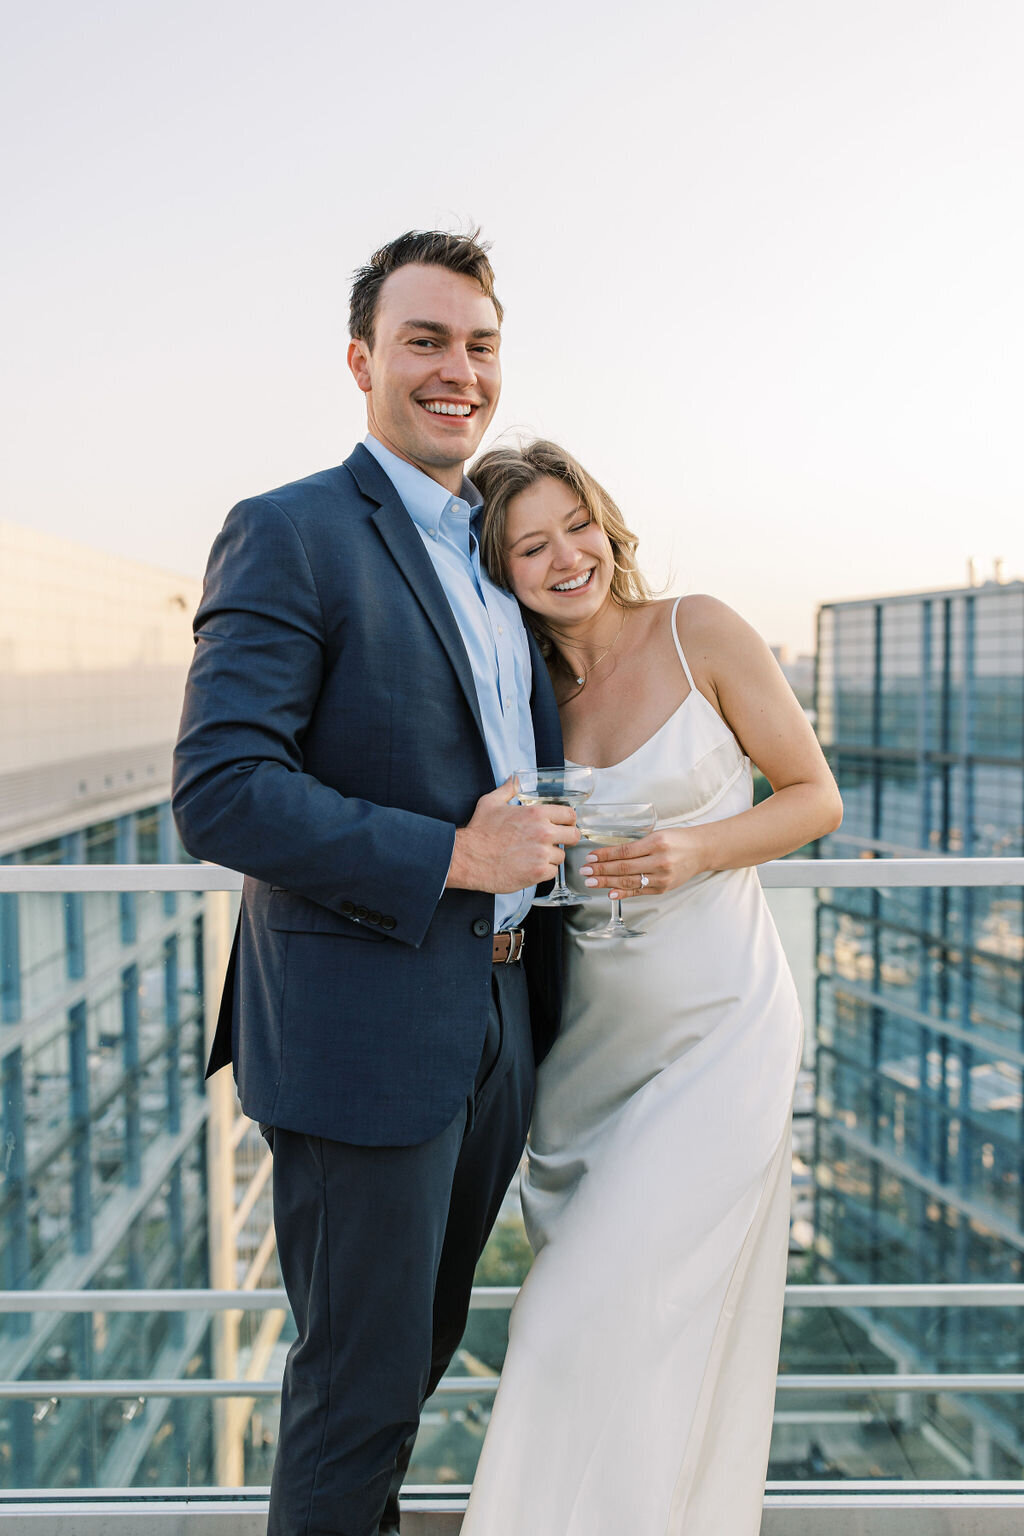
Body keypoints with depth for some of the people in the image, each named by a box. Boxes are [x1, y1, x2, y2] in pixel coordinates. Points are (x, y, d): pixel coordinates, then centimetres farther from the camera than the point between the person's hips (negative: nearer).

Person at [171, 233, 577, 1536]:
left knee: (422, 1340, 24)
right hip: (365, 1027, -8)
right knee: (359, 1375, 7)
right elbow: (219, 791, -22)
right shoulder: (289, 535, -12)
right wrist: (449, 856, -22)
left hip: (499, 1024, 8)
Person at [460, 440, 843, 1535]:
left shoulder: (699, 633, -6)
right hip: (586, 1036, 5)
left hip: (715, 1031, -4)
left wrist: (696, 851, -18)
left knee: (618, 1318, -5)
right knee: (579, 1310, 14)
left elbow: (815, 795, -2)